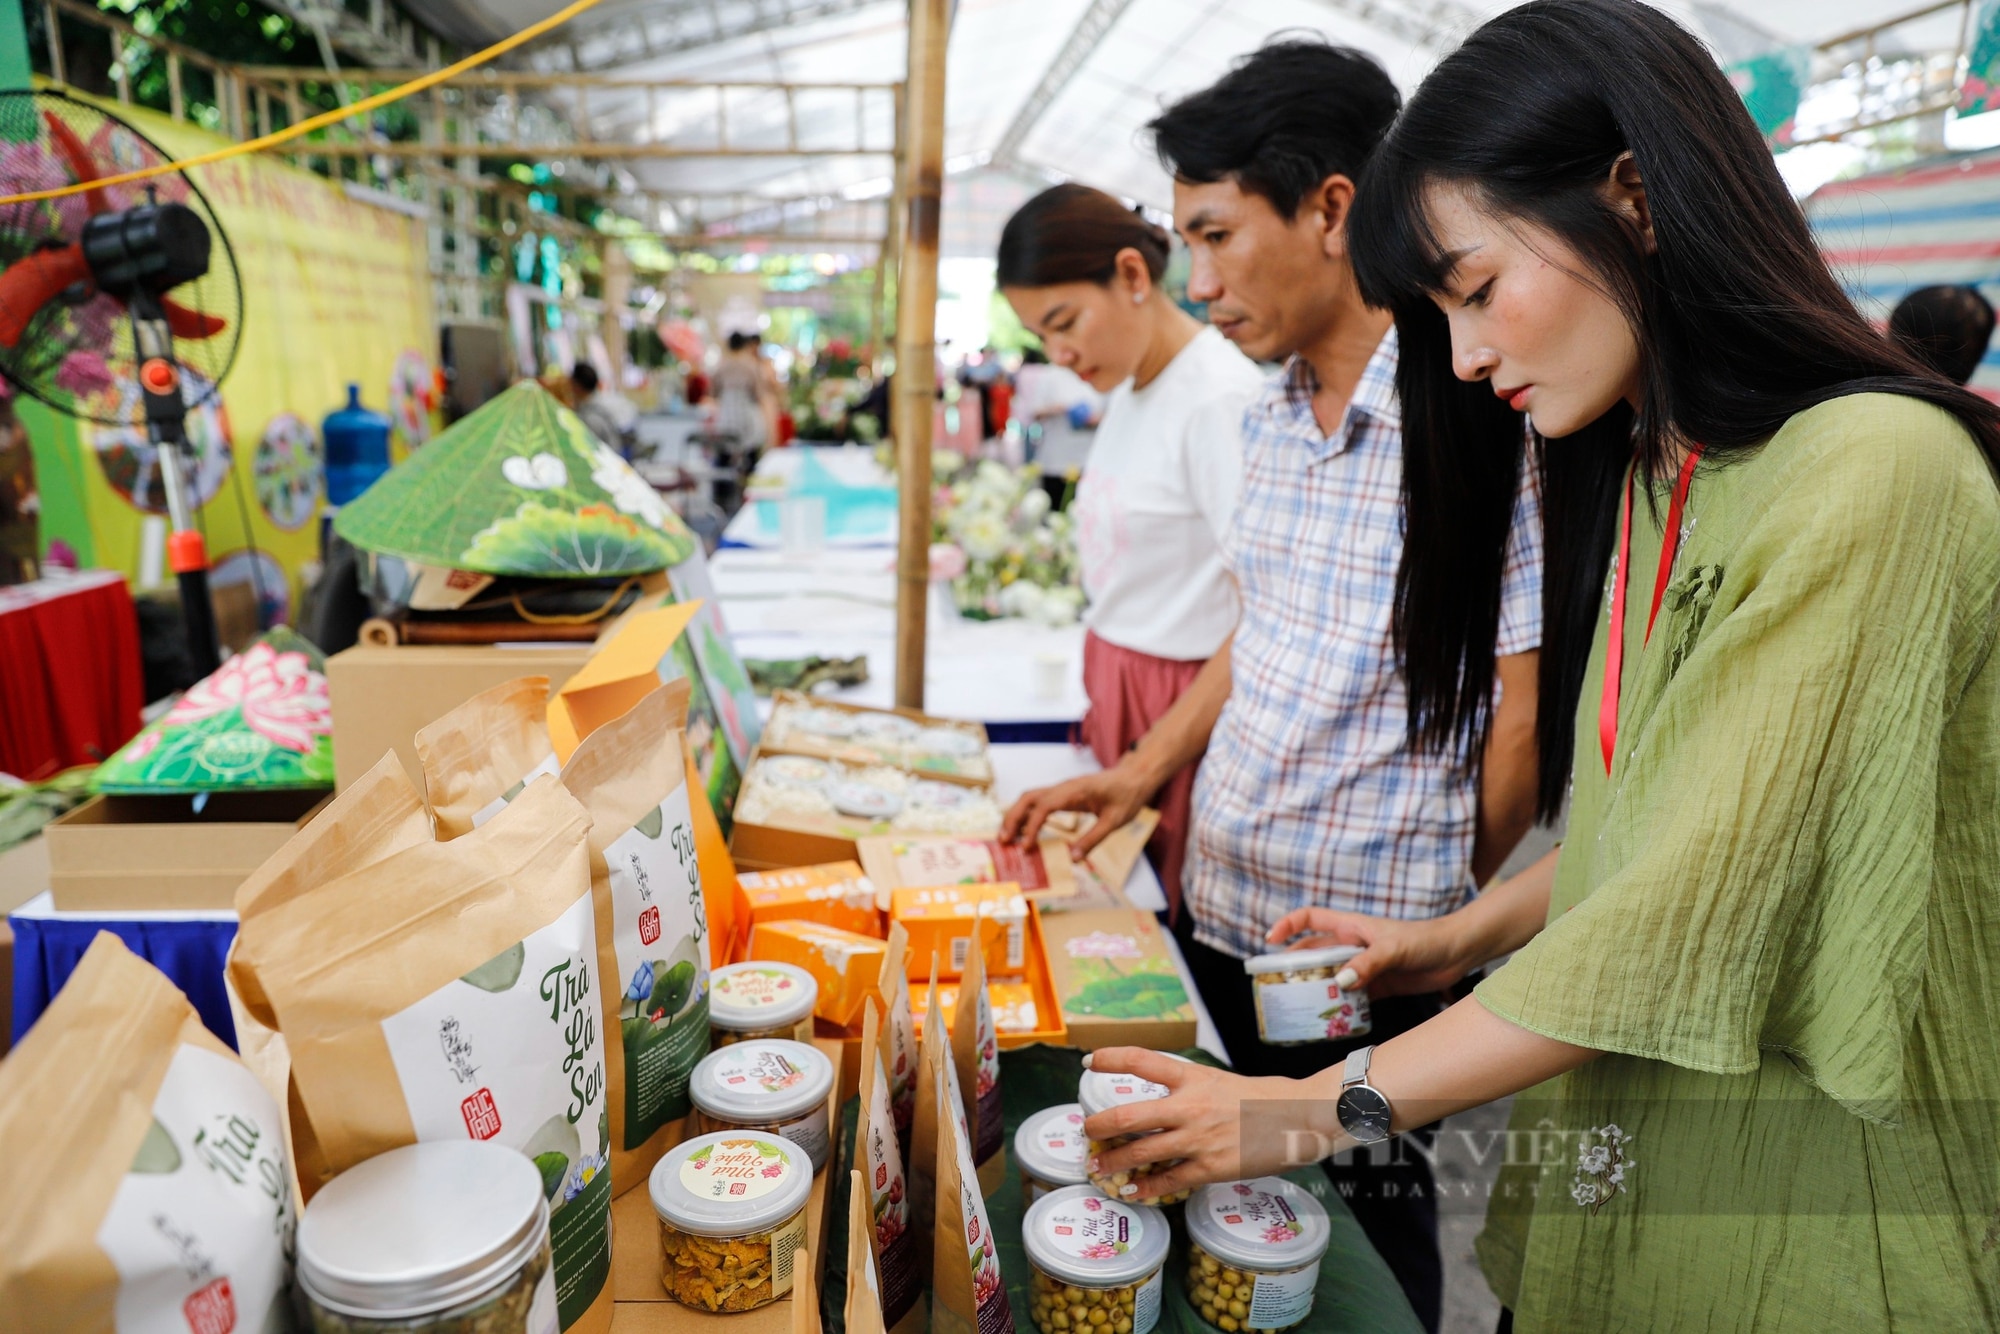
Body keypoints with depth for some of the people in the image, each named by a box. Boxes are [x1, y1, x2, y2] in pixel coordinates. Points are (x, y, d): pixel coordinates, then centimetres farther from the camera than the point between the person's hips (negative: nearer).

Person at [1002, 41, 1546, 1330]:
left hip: (1360, 958, -6)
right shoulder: (1274, 410, 5)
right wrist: (1147, 770, 5)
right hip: (1218, 912, 7)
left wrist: (1432, 922, -4)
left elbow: (1524, 710, -15)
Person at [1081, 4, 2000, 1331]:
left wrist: (1325, 1106, -24)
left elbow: (1695, 919, -27)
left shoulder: (1871, 478, -22)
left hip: (1818, 1205, -7)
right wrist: (1466, 936, -1)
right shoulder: (1637, 478, 5)